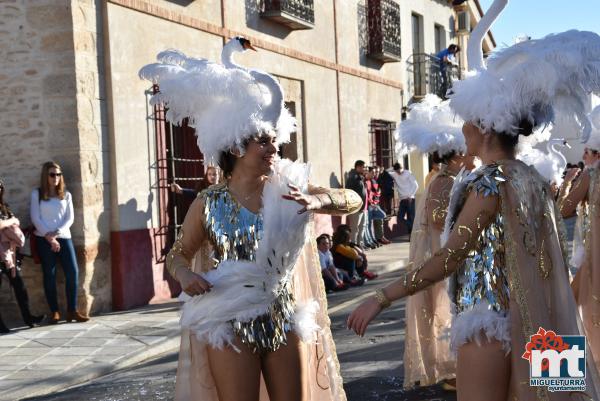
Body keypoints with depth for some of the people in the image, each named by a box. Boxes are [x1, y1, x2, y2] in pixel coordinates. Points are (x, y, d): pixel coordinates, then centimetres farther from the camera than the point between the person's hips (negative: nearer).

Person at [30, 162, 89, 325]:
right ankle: (54, 312, 4)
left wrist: (57, 232, -11)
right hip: (44, 239, -2)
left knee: (73, 271, -9)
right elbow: (35, 218, -2)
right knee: (49, 275, -1)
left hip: (63, 237, 2)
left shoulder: (66, 195, 13)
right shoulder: (37, 194, 5)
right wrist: (49, 237, -11)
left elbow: (70, 218, 5)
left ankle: (72, 310, -3)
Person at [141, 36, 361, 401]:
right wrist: (185, 275, -16)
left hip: (284, 323, 3)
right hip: (231, 327, -2)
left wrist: (317, 200, -22)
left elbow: (354, 201, -2)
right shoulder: (208, 204, -5)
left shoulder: (288, 189, -2)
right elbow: (177, 255, 7)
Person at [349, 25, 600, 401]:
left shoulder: (490, 182, -16)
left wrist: (382, 298, -19)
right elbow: (538, 256, 14)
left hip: (489, 320, -9)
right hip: (527, 321, 9)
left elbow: (448, 258, -21)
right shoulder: (533, 178, 9)